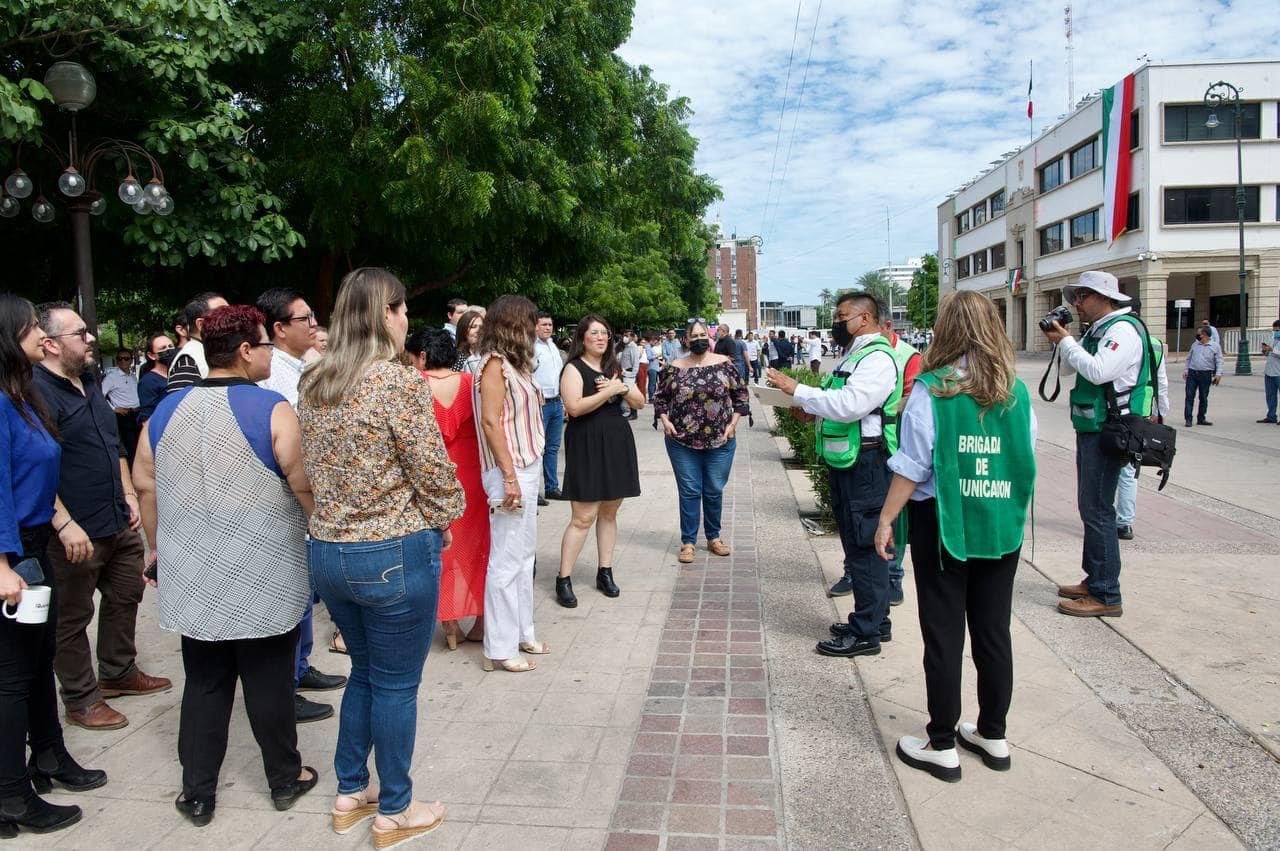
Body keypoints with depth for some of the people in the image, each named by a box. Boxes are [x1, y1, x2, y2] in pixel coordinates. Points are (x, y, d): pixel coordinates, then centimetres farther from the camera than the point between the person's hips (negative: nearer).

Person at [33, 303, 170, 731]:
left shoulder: (89, 385, 12)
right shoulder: (36, 392, -17)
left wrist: (129, 495, 14)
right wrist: (66, 525, -24)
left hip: (119, 523, 9)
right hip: (76, 534, -9)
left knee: (125, 598, 20)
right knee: (73, 618, 7)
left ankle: (119, 673, 38)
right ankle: (81, 700, 21)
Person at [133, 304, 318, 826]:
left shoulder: (168, 408, 3)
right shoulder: (271, 408, -13)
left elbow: (145, 485, 10)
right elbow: (305, 487, -14)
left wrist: (159, 548, 21)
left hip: (192, 574, 4)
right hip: (263, 576, -4)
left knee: (204, 682, 14)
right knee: (268, 680, 10)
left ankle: (197, 794, 22)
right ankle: (285, 779, 25)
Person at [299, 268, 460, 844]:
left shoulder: (311, 384, 5)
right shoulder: (400, 382, -17)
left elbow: (314, 469, 14)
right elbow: (432, 471, -14)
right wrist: (442, 522, 3)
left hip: (326, 551, 7)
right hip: (395, 553, -7)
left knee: (364, 671, 23)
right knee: (397, 684, 8)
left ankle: (350, 793, 34)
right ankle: (394, 812, 23)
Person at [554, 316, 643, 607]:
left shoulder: (613, 368, 17)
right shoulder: (574, 369, -4)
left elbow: (640, 402, 13)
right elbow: (574, 407, -19)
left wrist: (623, 388, -7)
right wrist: (610, 391, -17)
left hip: (617, 443, 7)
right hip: (587, 446, -7)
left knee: (609, 512, 11)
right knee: (583, 517, -9)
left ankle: (605, 572, 21)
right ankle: (563, 580, -1)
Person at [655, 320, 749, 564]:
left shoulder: (724, 364, -1)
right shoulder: (674, 368, -1)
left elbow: (741, 394, 5)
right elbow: (660, 397, 9)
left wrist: (733, 423, -3)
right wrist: (665, 419, -6)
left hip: (719, 442, 1)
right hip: (682, 443, 0)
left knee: (714, 491, 10)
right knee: (689, 492, 4)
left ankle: (713, 537, 27)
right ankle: (688, 541, 15)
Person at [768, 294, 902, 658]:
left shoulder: (877, 358, -15)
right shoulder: (854, 355, 17)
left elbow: (850, 404, -28)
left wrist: (797, 390, -23)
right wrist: (810, 409, 6)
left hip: (865, 463, -10)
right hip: (845, 462, 10)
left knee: (864, 545, -4)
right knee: (858, 543, 17)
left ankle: (866, 633, 4)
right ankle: (875, 619, 29)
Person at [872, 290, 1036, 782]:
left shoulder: (932, 389, -12)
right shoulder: (1016, 391, 0)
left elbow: (912, 465, -13)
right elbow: (1027, 461, 7)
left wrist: (886, 519, -5)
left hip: (944, 522, -4)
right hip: (1002, 525, 4)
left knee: (944, 635, 5)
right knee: (994, 631, 15)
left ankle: (942, 746, 14)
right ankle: (993, 735, 29)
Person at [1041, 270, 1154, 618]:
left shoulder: (1123, 329, -14)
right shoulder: (1099, 330, 16)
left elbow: (1097, 371, -27)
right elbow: (1070, 368, 20)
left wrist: (1066, 341, -16)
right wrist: (1063, 341, 3)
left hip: (1107, 432, -10)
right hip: (1092, 430, 10)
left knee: (1097, 511, -8)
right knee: (1092, 508, 16)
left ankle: (1106, 596, -3)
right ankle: (1094, 580, 27)